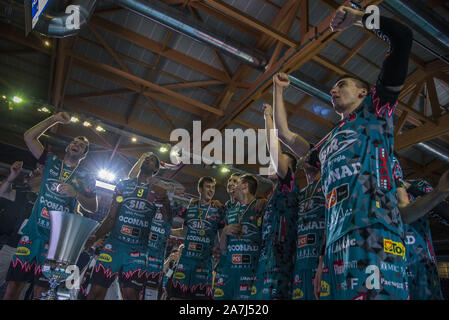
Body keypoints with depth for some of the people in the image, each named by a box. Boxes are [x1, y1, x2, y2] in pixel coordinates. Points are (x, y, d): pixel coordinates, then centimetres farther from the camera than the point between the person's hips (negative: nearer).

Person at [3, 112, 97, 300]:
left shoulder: (86, 177, 7)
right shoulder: (52, 162, 12)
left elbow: (93, 208, 3)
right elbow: (29, 136, 8)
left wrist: (76, 194, -13)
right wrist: (54, 119, 2)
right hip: (33, 231, 2)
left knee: (41, 288, 0)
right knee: (13, 286, -2)